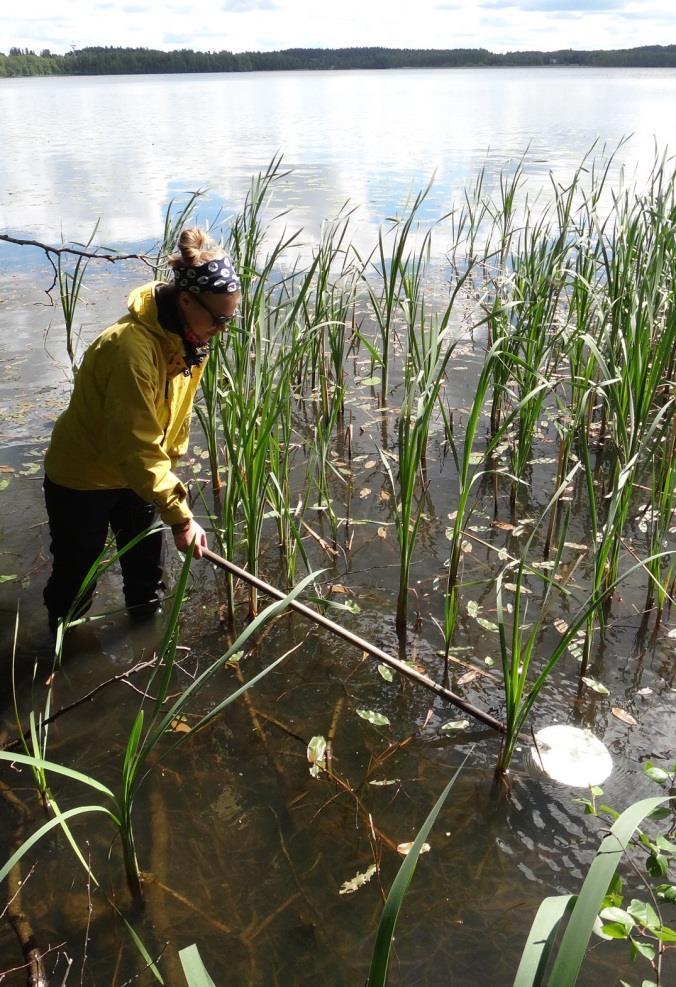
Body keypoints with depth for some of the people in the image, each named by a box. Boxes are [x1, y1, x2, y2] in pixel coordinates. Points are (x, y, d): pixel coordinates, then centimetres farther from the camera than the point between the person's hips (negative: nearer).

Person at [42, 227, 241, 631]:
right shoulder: (131, 347, -35)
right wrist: (180, 517, -31)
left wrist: (169, 463, 14)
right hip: (81, 479, -7)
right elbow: (136, 446, -34)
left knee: (147, 565, 19)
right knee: (76, 573, 11)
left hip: (136, 475, 7)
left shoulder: (190, 337, -9)